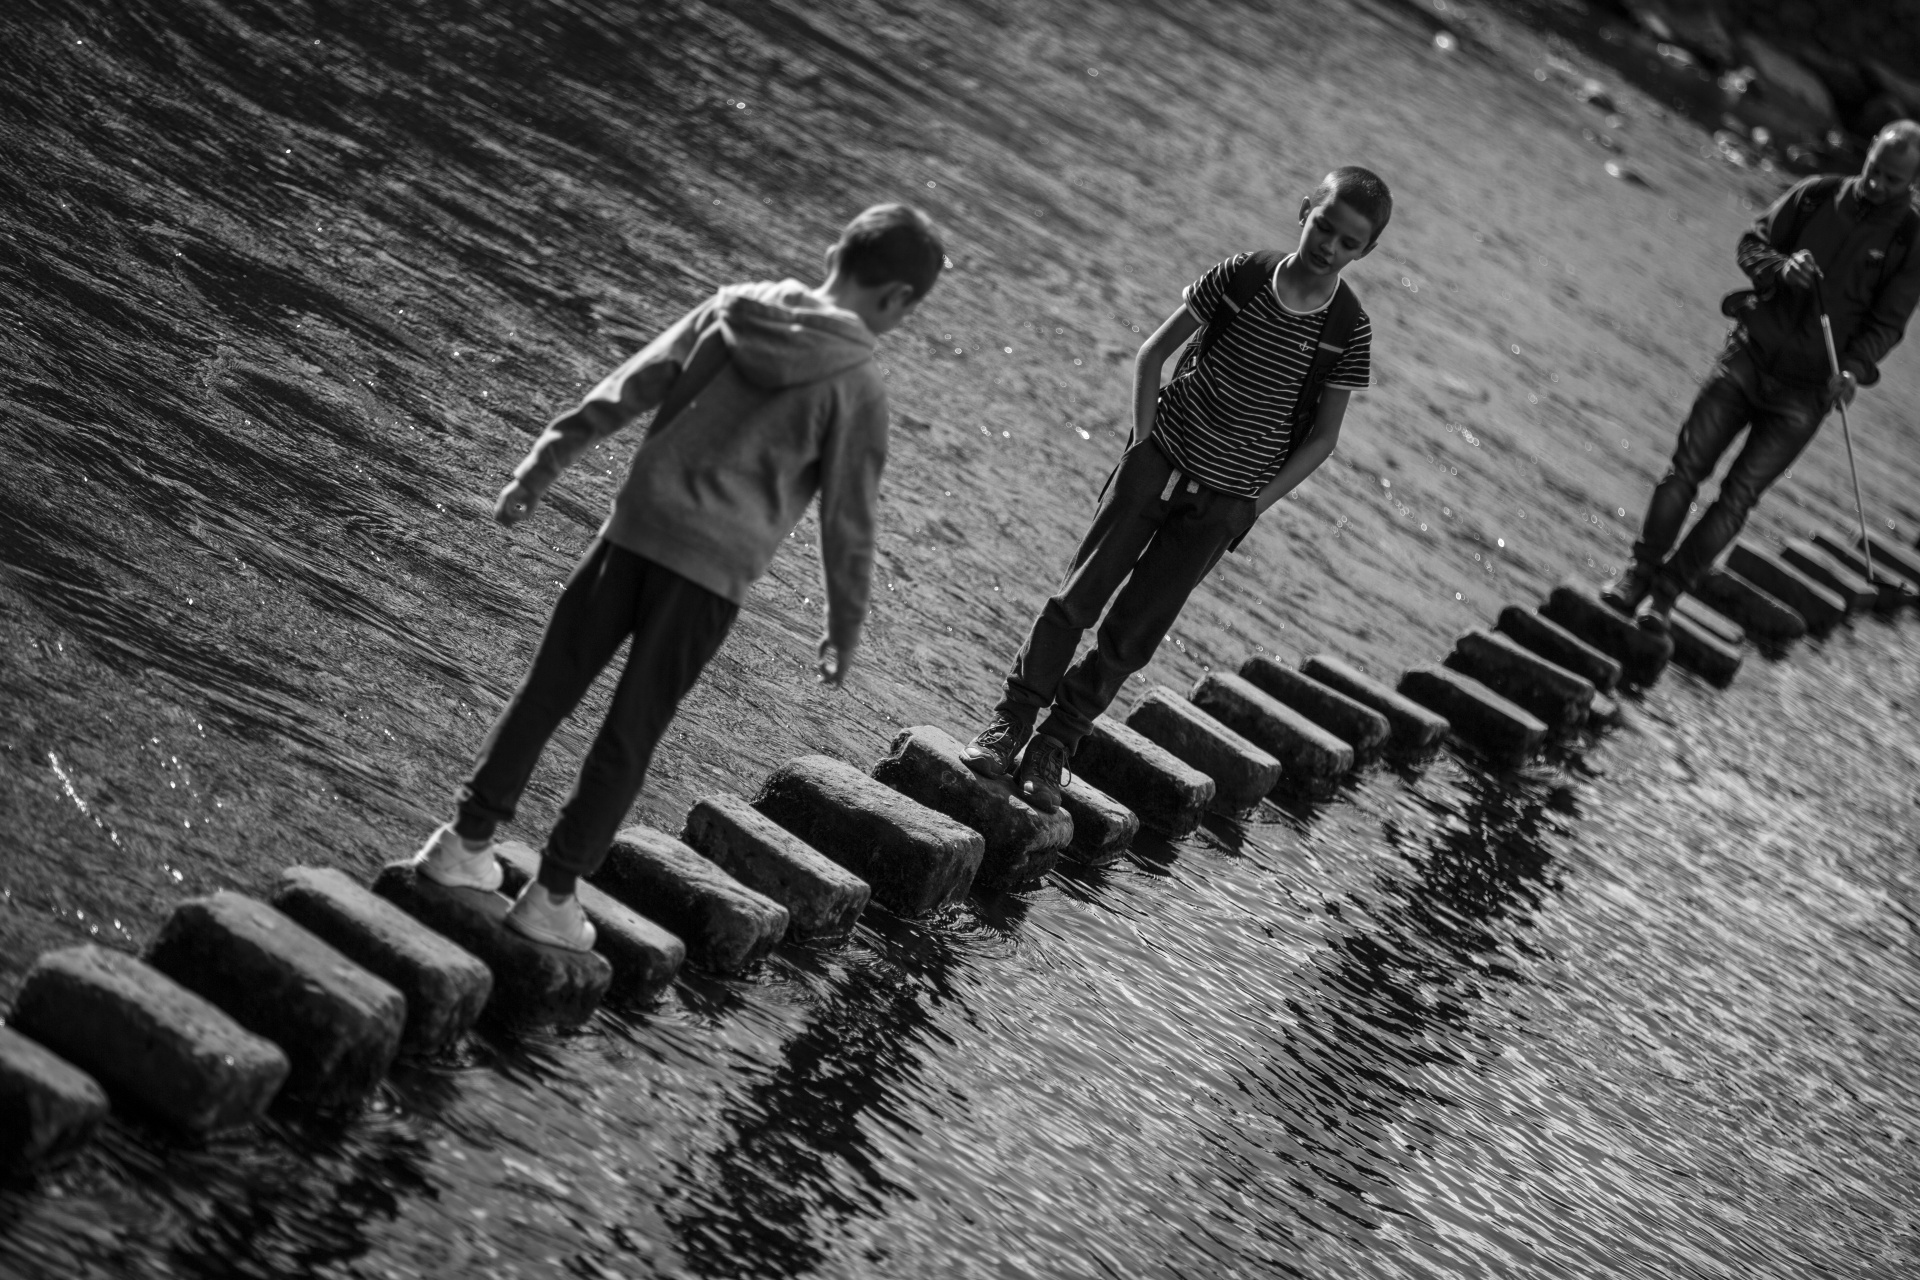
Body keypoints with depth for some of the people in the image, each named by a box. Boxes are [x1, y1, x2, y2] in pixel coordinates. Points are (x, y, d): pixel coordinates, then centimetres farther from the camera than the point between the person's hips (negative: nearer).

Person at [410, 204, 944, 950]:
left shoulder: (728, 311, 4)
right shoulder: (858, 390, -7)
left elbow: (618, 395, 4)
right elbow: (847, 523, -4)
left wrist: (540, 468, 10)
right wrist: (844, 632, 7)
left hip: (633, 528, 3)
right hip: (714, 573, -3)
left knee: (548, 690, 15)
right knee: (630, 735, 6)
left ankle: (467, 841, 19)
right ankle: (553, 895, 10)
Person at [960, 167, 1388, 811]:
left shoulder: (1347, 330, -8)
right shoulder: (1241, 276, -7)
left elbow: (1322, 437, -1)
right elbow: (1154, 353, 2)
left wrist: (1252, 504, -6)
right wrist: (1144, 441, -5)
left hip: (1224, 504, 0)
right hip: (1161, 462, 0)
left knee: (1130, 637, 0)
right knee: (1076, 599, -5)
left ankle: (1055, 746, 13)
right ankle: (1011, 721, 7)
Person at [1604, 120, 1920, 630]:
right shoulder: (1817, 195, 1)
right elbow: (1752, 243, 6)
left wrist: (1854, 369, -21)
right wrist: (1781, 267, -16)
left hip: (1806, 389, -2)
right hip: (1750, 353, 2)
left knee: (1738, 497, -5)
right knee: (1686, 467, -3)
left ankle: (1668, 588, 4)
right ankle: (1640, 569, 11)